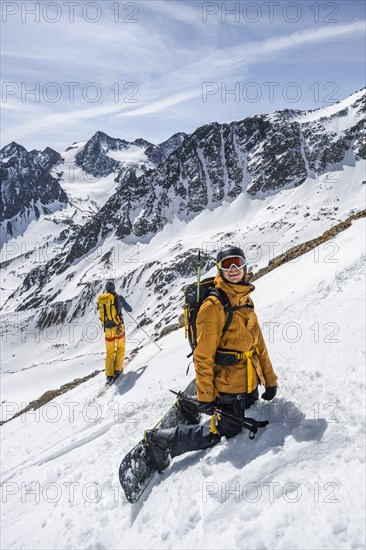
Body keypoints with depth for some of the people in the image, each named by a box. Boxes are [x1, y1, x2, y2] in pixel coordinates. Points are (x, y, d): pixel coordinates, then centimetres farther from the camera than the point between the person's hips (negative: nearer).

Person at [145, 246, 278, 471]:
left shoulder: (246, 301, 8)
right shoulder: (213, 306, -19)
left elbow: (258, 344, 12)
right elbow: (203, 355, -20)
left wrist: (270, 379, 12)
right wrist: (205, 395, -20)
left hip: (250, 384, 8)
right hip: (227, 386, -8)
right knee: (226, 433, 1)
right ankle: (162, 440, 10)